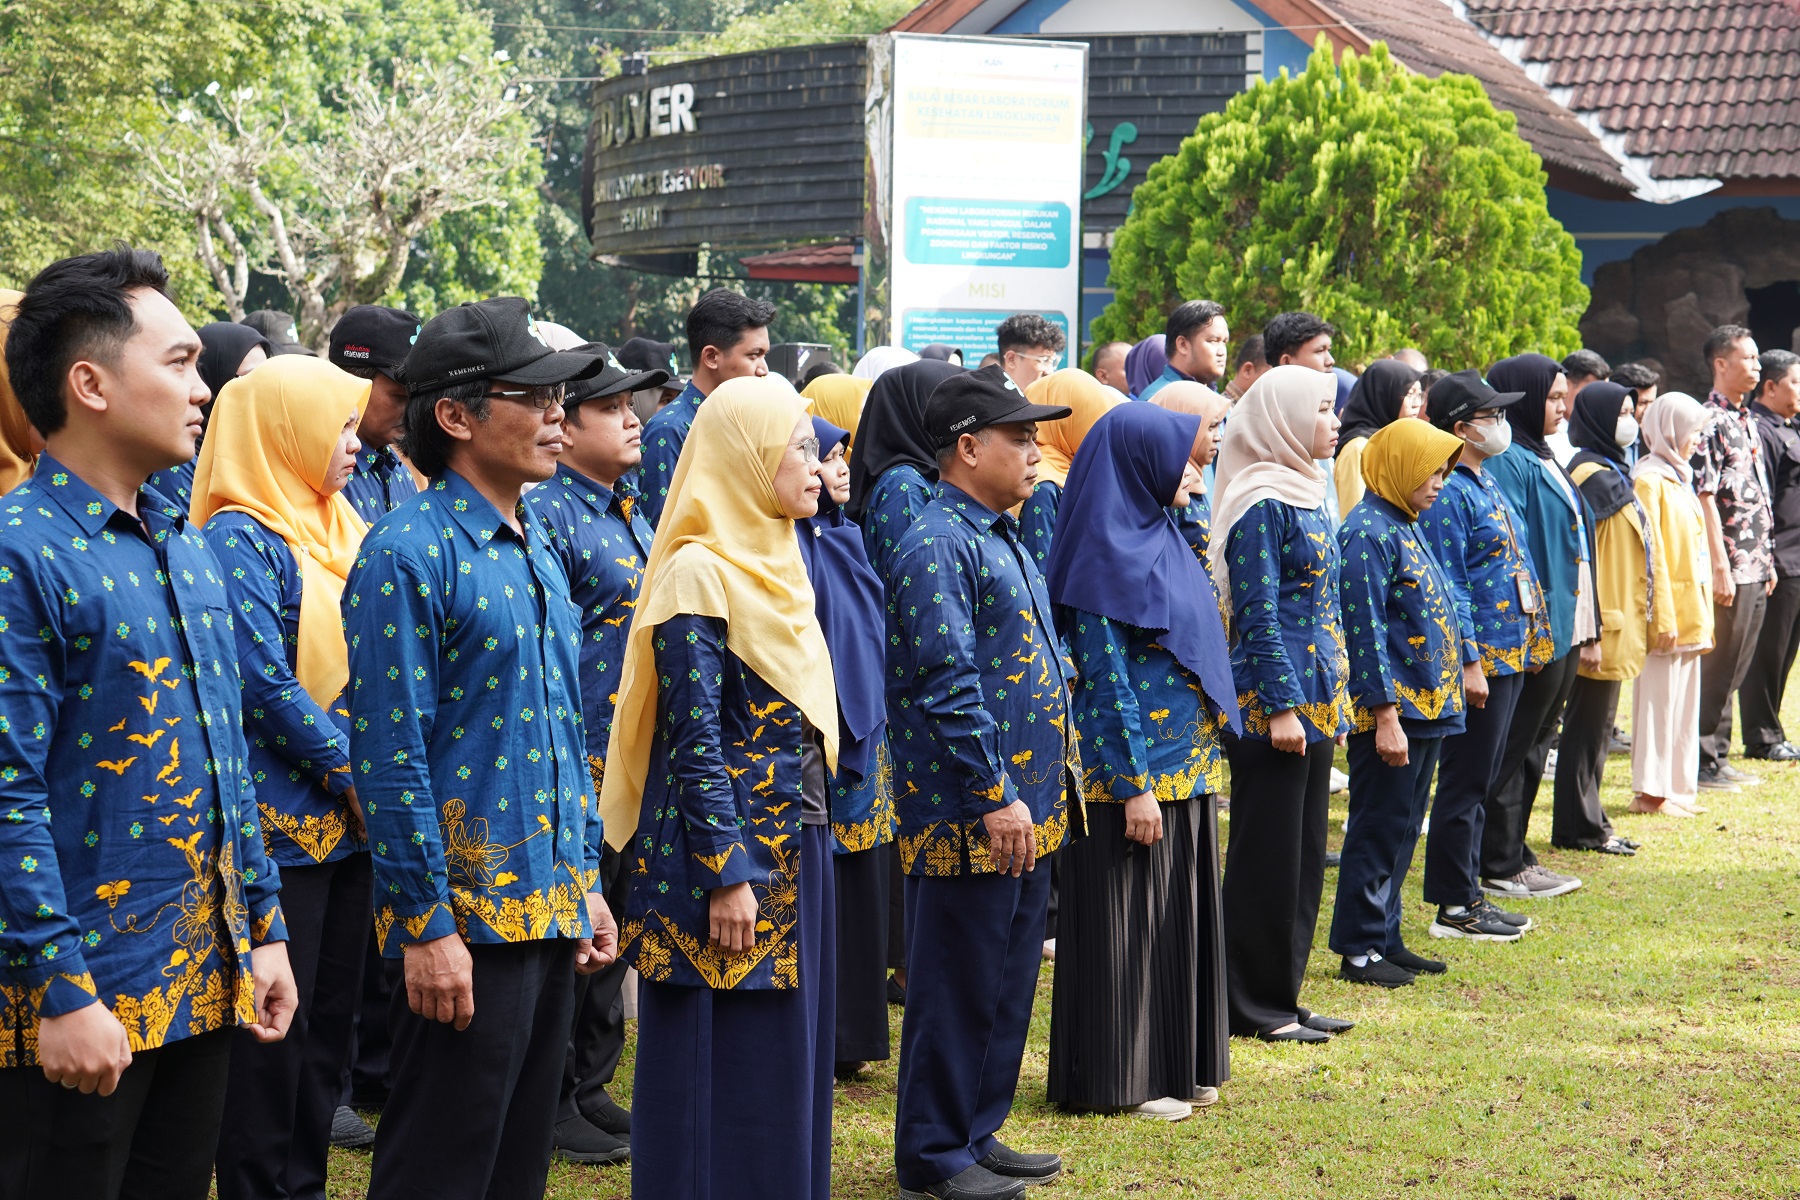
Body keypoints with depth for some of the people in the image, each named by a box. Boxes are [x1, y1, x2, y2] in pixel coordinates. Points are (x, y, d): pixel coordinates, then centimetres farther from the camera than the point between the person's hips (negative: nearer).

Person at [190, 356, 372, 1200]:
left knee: (331, 1015, 13)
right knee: (275, 1027, -1)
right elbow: (264, 682, -18)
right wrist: (352, 769, -15)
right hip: (283, 821, -8)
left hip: (349, 819, 8)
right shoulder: (241, 538, -11)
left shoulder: (338, 529, 13)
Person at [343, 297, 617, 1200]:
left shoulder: (536, 550, 14)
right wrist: (427, 925, -18)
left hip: (549, 912, 8)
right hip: (464, 921, -8)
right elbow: (390, 754, -16)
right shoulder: (409, 553, -13)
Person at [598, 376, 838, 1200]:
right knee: (723, 1065, 0)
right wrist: (726, 877, -20)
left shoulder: (770, 563, 13)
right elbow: (695, 743, -18)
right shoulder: (698, 573, -14)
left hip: (793, 848, 9)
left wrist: (804, 843, 16)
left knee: (787, 1060, 13)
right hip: (729, 852, -9)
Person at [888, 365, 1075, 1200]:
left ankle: (978, 1132, 27)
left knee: (1008, 984, 16)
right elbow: (947, 685, -21)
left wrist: (1052, 777, 18)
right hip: (970, 815, -9)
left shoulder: (1001, 538, 15)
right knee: (959, 989, 0)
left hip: (1027, 813, 9)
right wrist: (996, 795, -21)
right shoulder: (938, 546, -16)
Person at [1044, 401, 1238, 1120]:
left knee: (1179, 916, 14)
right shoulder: (1107, 559, -15)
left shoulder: (1159, 541, 13)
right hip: (1133, 770, -9)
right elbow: (1106, 679, -17)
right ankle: (1118, 1080, 8)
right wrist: (1135, 786, -19)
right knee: (1128, 921, -1)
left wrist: (1203, 758, 17)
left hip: (1185, 765, 9)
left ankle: (1177, 1066, 23)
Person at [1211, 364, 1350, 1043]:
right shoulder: (1263, 503, -14)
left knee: (1303, 853, 13)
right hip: (1272, 699, -9)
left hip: (1313, 698, 9)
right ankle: (1255, 1006, 6)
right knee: (1267, 853, -2)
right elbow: (1258, 613, -17)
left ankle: (1281, 997, 21)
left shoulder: (1304, 492, 14)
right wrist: (1281, 705, -19)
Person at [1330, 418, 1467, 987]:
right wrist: (1385, 714, -21)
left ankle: (1385, 939, 22)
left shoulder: (1406, 527, 14)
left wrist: (1441, 698, 18)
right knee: (1378, 829, -2)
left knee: (1402, 829, 14)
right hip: (1393, 710, -9)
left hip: (1427, 706, 9)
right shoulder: (1368, 531, -15)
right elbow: (1365, 630, -19)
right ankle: (1358, 950, 5)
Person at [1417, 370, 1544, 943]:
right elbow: (1448, 588, -19)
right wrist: (1469, 663, -21)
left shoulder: (1485, 482, 15)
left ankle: (1467, 895, 21)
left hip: (1509, 654, 10)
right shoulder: (1447, 493, -16)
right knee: (1464, 782, -3)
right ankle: (1455, 907, 3)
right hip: (1480, 659, -10)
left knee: (1478, 782, 14)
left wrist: (1529, 640, 21)